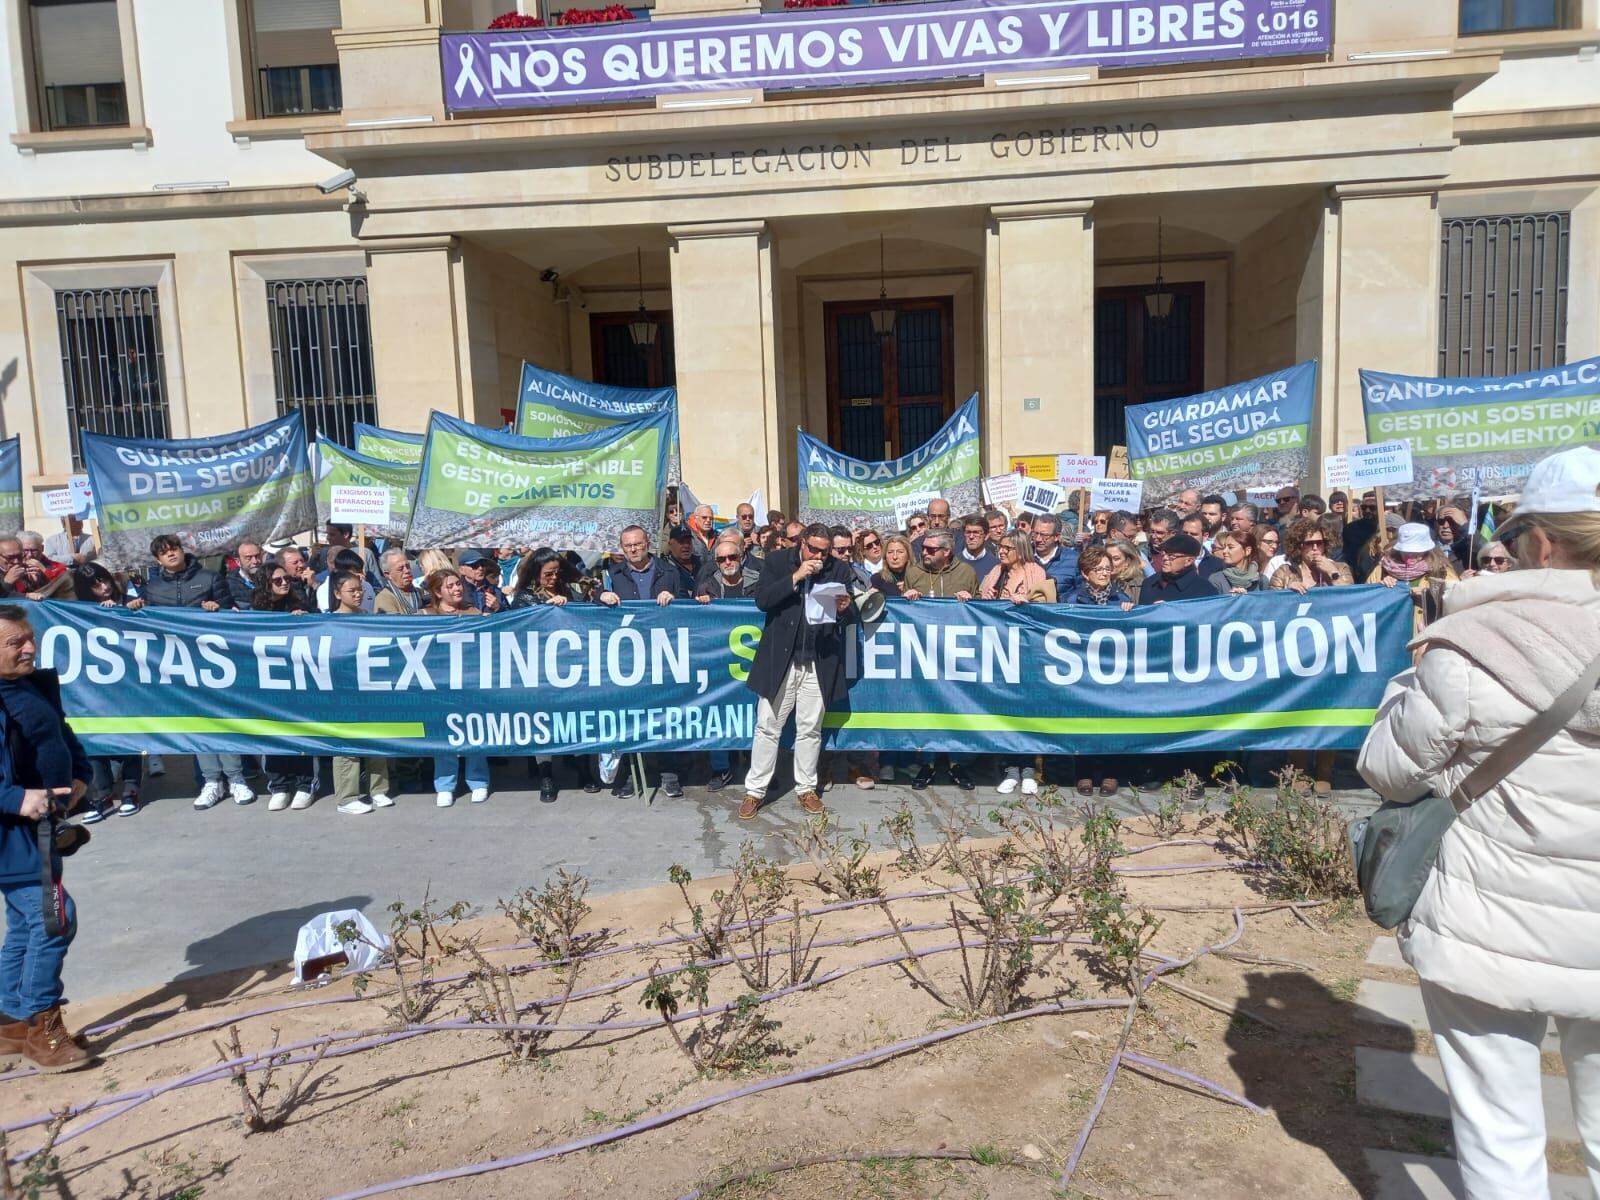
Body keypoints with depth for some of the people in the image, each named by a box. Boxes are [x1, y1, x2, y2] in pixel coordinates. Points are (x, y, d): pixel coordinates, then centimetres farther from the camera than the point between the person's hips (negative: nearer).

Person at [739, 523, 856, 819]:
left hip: (819, 663, 1)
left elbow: (850, 617, 6)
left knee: (810, 729, 10)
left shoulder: (839, 570, 3)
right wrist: (795, 577, -18)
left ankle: (806, 788, 23)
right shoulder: (777, 562, -1)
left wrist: (844, 608, -18)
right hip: (780, 659, -1)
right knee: (768, 726, 4)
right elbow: (762, 600, -11)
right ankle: (755, 791, 13)